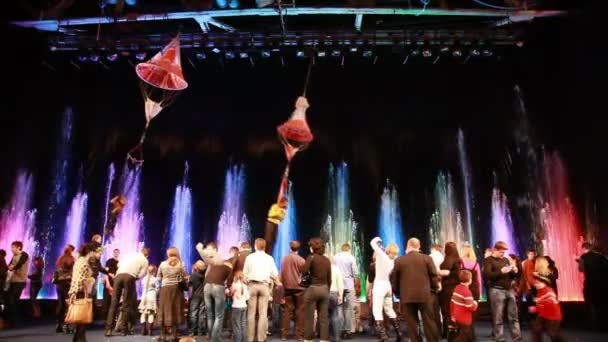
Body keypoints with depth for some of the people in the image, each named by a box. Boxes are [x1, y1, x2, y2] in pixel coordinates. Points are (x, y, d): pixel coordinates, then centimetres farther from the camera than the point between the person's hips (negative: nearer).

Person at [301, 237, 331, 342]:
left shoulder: (311, 257, -8)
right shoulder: (327, 260, 8)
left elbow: (303, 271, -20)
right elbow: (329, 279, 10)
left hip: (313, 289, -5)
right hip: (324, 289, 5)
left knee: (309, 317, 6)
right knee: (324, 317, 8)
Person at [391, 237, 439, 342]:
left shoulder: (399, 260, 1)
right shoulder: (427, 258, -1)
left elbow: (394, 278, 6)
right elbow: (434, 276, 0)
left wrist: (398, 291, 21)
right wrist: (435, 287, 18)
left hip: (406, 296, 0)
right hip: (424, 295, 0)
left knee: (411, 323, 7)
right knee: (429, 322, 9)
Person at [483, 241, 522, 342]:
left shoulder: (506, 260, 17)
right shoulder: (489, 260, -2)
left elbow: (512, 276, 21)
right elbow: (487, 275, -16)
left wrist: (514, 271, -1)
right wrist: (501, 271, -23)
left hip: (509, 289, 6)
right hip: (496, 290, -6)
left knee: (514, 316, 9)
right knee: (498, 318, 0)